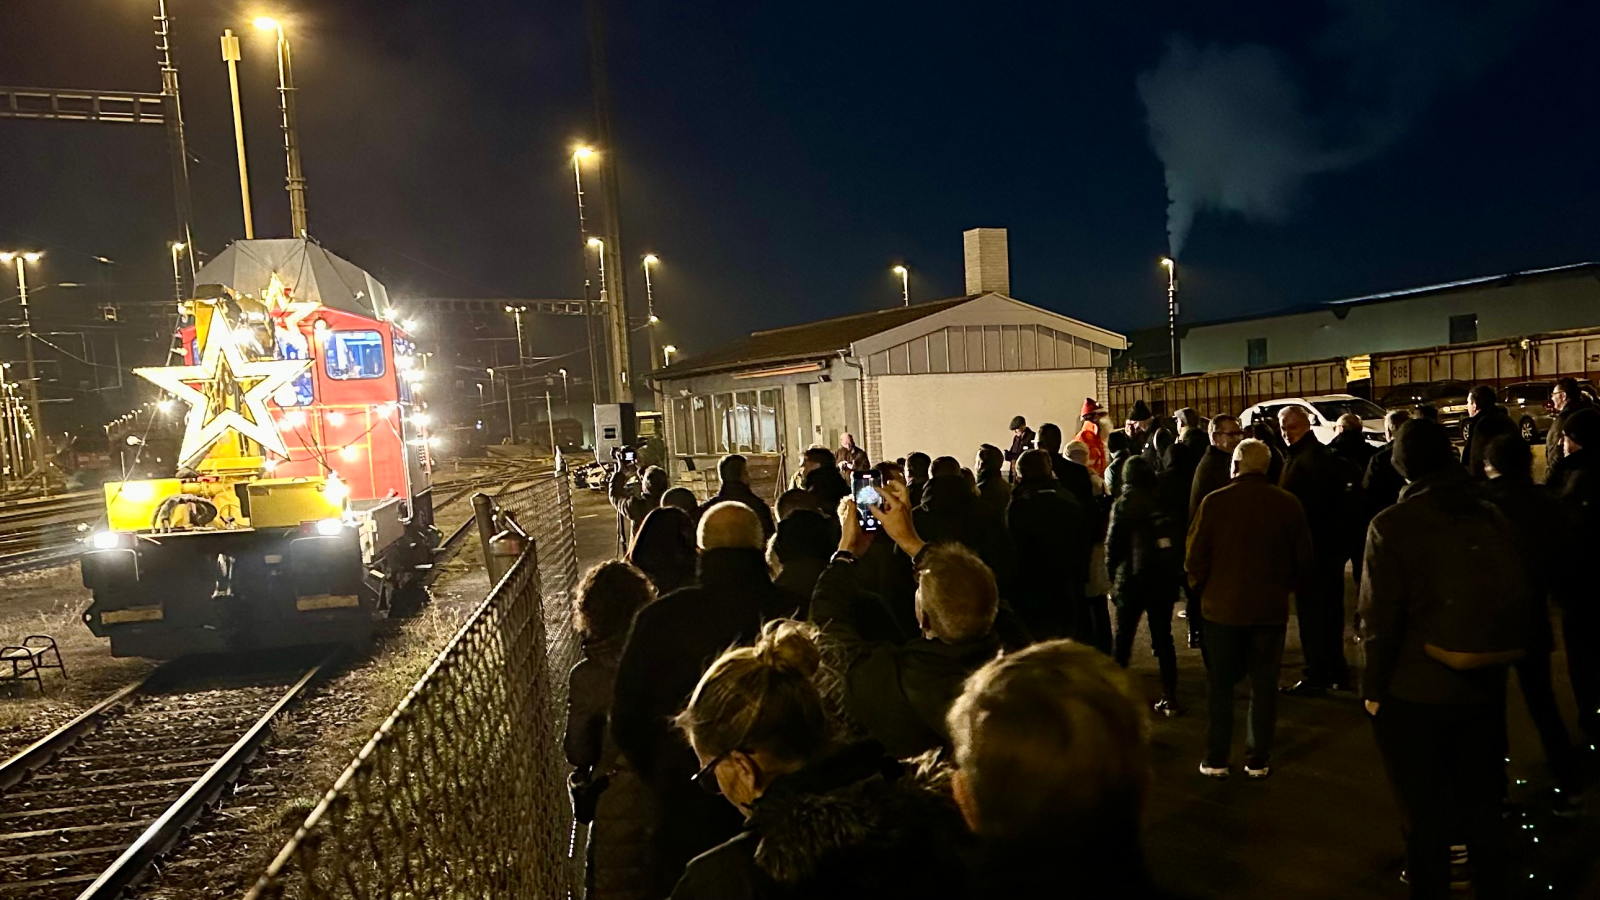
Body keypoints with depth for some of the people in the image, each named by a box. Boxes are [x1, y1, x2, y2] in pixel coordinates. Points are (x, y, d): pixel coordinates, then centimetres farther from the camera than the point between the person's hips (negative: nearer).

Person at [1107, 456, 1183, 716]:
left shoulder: (1123, 504, -9)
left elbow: (1113, 543, -8)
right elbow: (1180, 538, 1)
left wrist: (1114, 573, 5)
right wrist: (1177, 571, 9)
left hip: (1132, 577, -3)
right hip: (1165, 578, 3)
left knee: (1124, 634, 12)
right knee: (1163, 637, 10)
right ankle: (1169, 698, 8)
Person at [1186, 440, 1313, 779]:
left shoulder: (1214, 502, -12)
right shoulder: (1288, 504, -6)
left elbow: (1195, 559, -9)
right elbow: (1304, 559, 1)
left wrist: (1202, 590, 10)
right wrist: (1293, 588, 19)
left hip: (1223, 606, -1)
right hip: (1271, 608, 2)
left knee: (1219, 684, 10)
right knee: (1264, 686, 13)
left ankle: (1216, 760, 15)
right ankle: (1258, 760, 19)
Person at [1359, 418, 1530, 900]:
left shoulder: (1392, 525, -17)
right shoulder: (1491, 518, -2)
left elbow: (1381, 614, -18)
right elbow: (1517, 596, 7)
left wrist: (1373, 686, -7)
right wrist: (1494, 662, 18)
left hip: (1415, 692, -5)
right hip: (1485, 688, 5)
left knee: (1425, 814, 10)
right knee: (1483, 807, 21)